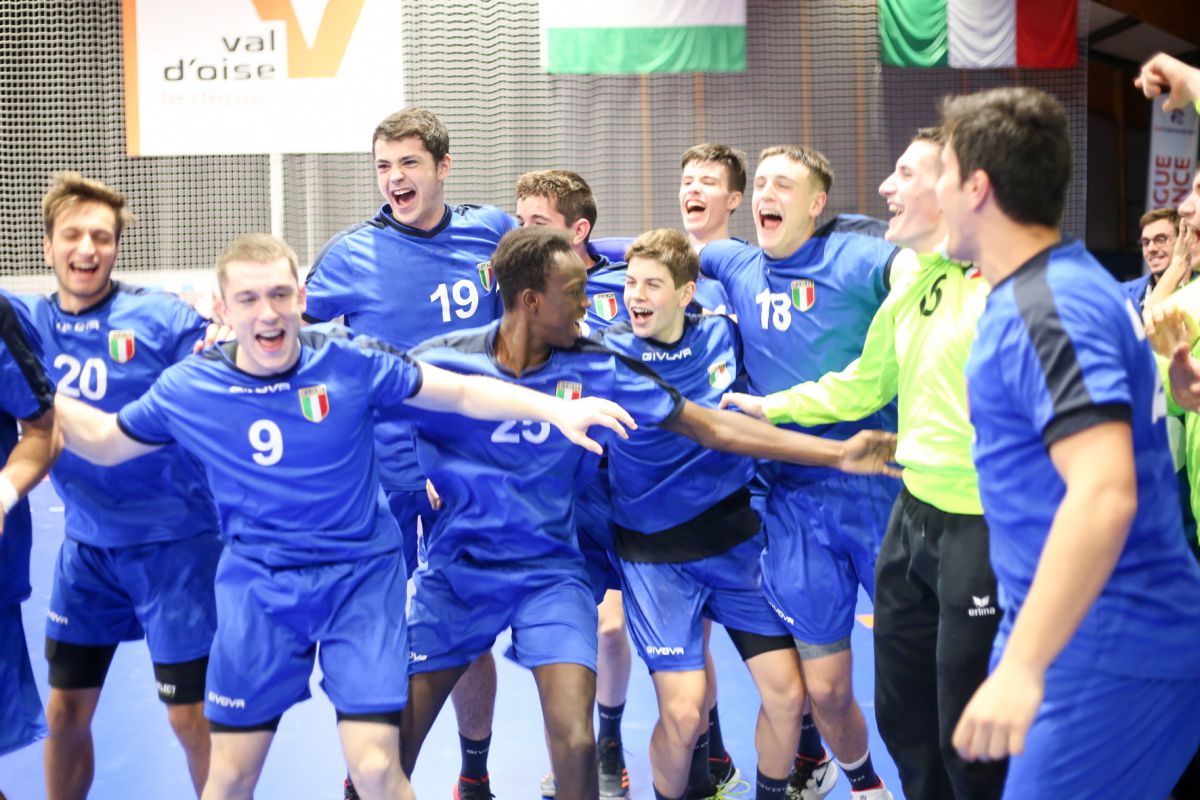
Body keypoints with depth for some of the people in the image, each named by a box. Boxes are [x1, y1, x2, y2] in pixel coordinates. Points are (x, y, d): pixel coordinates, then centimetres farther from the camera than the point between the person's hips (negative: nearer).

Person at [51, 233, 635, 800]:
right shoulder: (187, 389, -6)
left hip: (362, 578, -1)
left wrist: (556, 409, -11)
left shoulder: (351, 362, -11)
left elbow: (463, 394, -2)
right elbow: (104, 441, 10)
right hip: (257, 587, 2)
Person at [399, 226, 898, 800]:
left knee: (575, 743, -15)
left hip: (549, 573, 1)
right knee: (392, 745, -1)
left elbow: (713, 428, -2)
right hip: (456, 571, 0)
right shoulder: (440, 361, -11)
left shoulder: (595, 369, -5)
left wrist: (837, 453, -5)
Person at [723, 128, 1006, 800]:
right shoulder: (908, 280, 9)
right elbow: (862, 386, 22)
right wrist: (766, 407, 22)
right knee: (902, 715, 17)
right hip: (915, 512, 8)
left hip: (983, 528, -8)